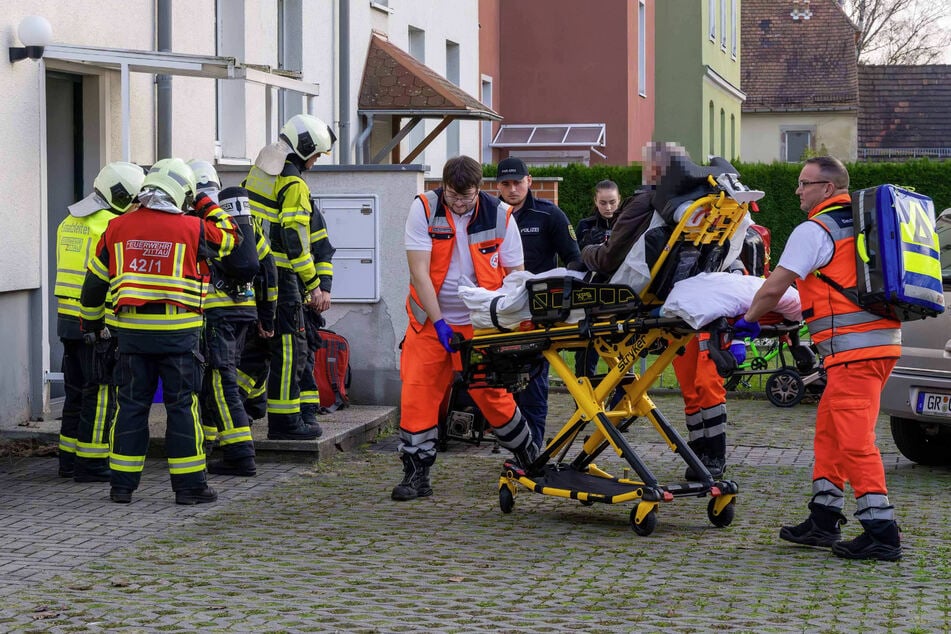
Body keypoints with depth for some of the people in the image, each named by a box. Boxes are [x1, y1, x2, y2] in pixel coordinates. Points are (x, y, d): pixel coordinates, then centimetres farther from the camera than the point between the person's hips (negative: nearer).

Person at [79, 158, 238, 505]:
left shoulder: (118, 227, 4)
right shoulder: (190, 228, -7)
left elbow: (95, 281, 10)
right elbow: (229, 236, 11)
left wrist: (91, 321, 25)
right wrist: (207, 205, 21)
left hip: (132, 330, 3)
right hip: (177, 333, -3)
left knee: (131, 404, 10)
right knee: (182, 405, 3)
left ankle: (122, 483, 12)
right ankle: (189, 484, 5)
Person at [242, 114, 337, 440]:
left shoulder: (258, 171, 14)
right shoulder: (294, 183, -13)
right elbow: (295, 238, -18)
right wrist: (313, 284, -14)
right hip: (278, 274, -9)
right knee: (288, 347, -3)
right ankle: (284, 421, -2)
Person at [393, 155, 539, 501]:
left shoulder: (500, 215, -7)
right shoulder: (424, 209, -10)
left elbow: (515, 275, -2)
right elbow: (419, 272, -13)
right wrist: (439, 323, -17)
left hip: (480, 323, 0)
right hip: (430, 321, 1)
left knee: (492, 393, 1)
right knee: (417, 393, -4)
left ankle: (529, 457, 23)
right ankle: (416, 472, 6)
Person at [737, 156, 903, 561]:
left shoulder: (814, 230, -7)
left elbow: (773, 289, -10)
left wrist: (749, 320, 8)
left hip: (853, 346, -9)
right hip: (881, 341, 9)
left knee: (855, 440, -9)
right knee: (829, 431, 16)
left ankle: (881, 532, -11)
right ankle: (823, 520, 20)